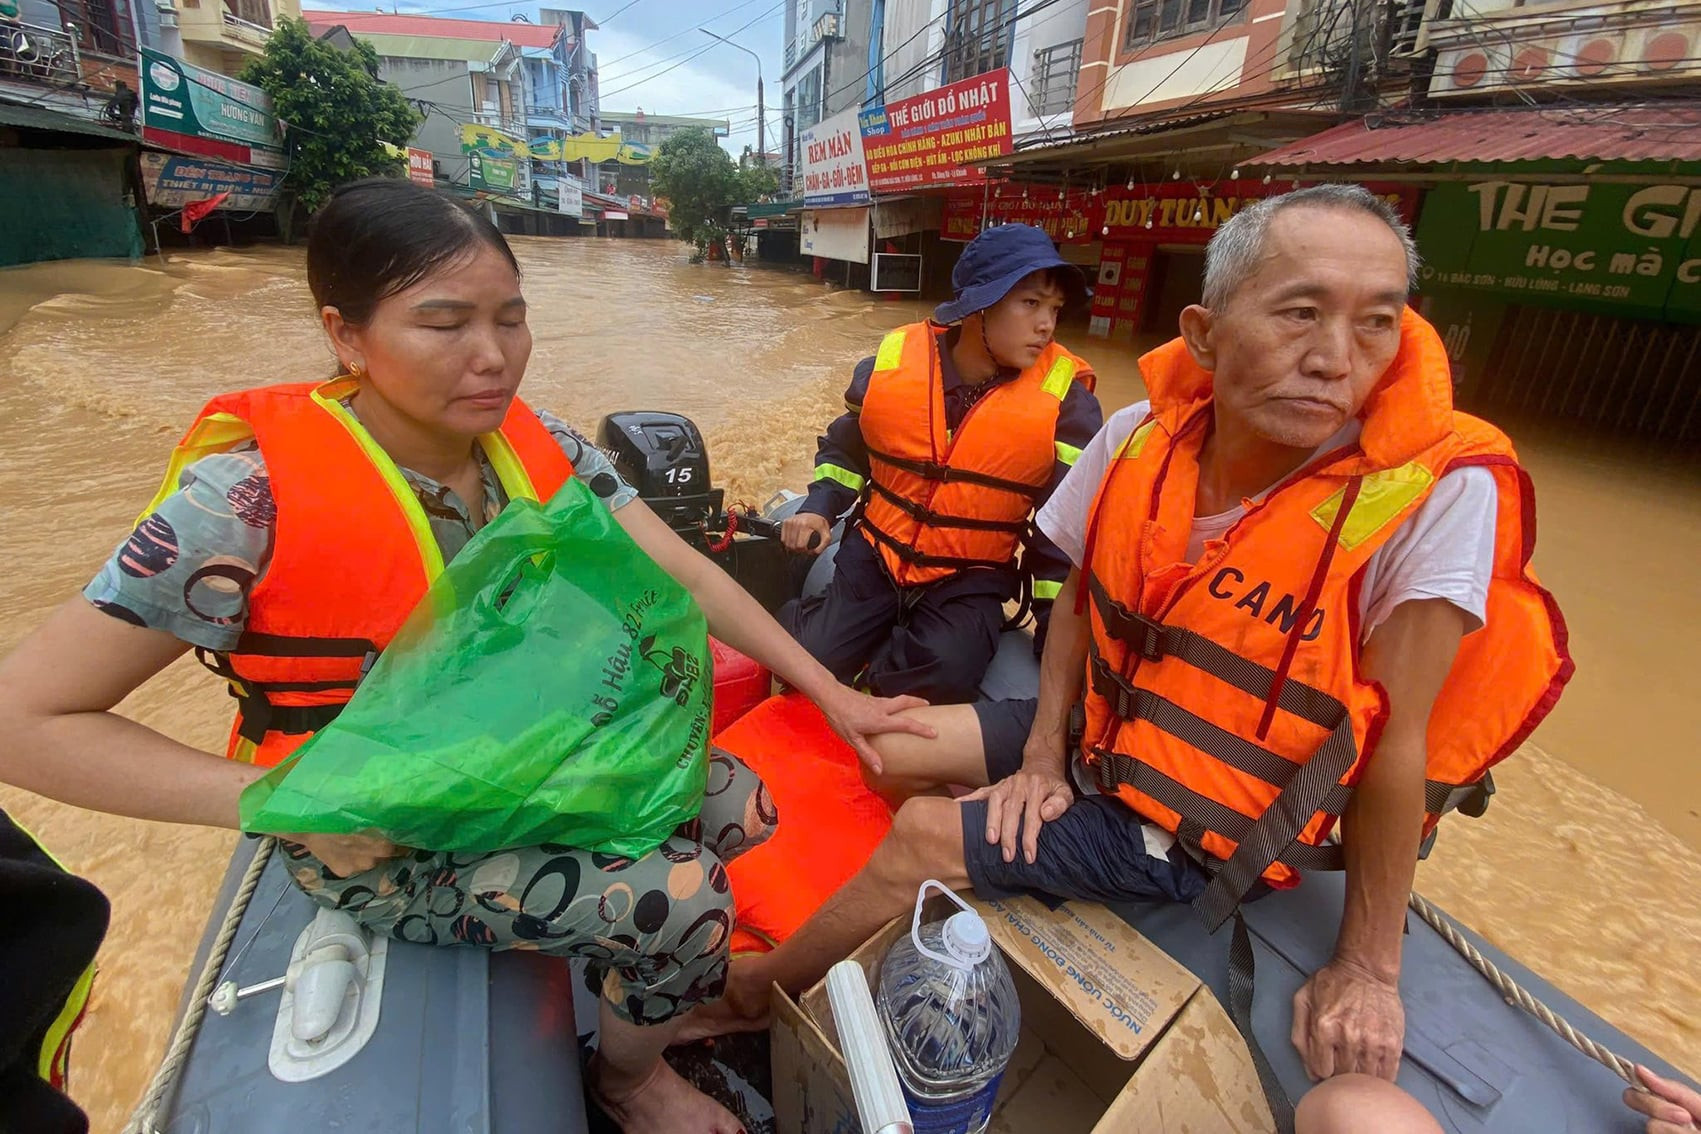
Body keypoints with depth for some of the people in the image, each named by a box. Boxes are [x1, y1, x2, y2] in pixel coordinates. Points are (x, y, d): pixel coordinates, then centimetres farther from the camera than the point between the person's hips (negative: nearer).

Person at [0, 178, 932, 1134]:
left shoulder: (536, 446, -8)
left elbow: (682, 574, -9)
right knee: (685, 904, -18)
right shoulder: (249, 498, -24)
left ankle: (645, 981, 30)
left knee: (741, 808, -3)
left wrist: (827, 689, -12)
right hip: (377, 836, -5)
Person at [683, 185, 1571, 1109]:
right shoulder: (1140, 438, -13)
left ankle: (751, 988, 17)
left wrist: (1366, 968, -12)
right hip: (1103, 737, 5)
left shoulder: (1438, 495, -26)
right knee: (892, 751, 6)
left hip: (1203, 831, -5)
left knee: (922, 838, -11)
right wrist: (1042, 758, -5)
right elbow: (1081, 594, 0)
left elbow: (1395, 742, -20)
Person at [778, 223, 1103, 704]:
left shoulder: (1064, 396, -11)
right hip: (875, 555, 2)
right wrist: (820, 507, -4)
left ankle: (870, 668, 2)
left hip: (972, 579, -1)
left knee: (944, 675, -29)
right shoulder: (896, 357, -5)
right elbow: (846, 445, 13)